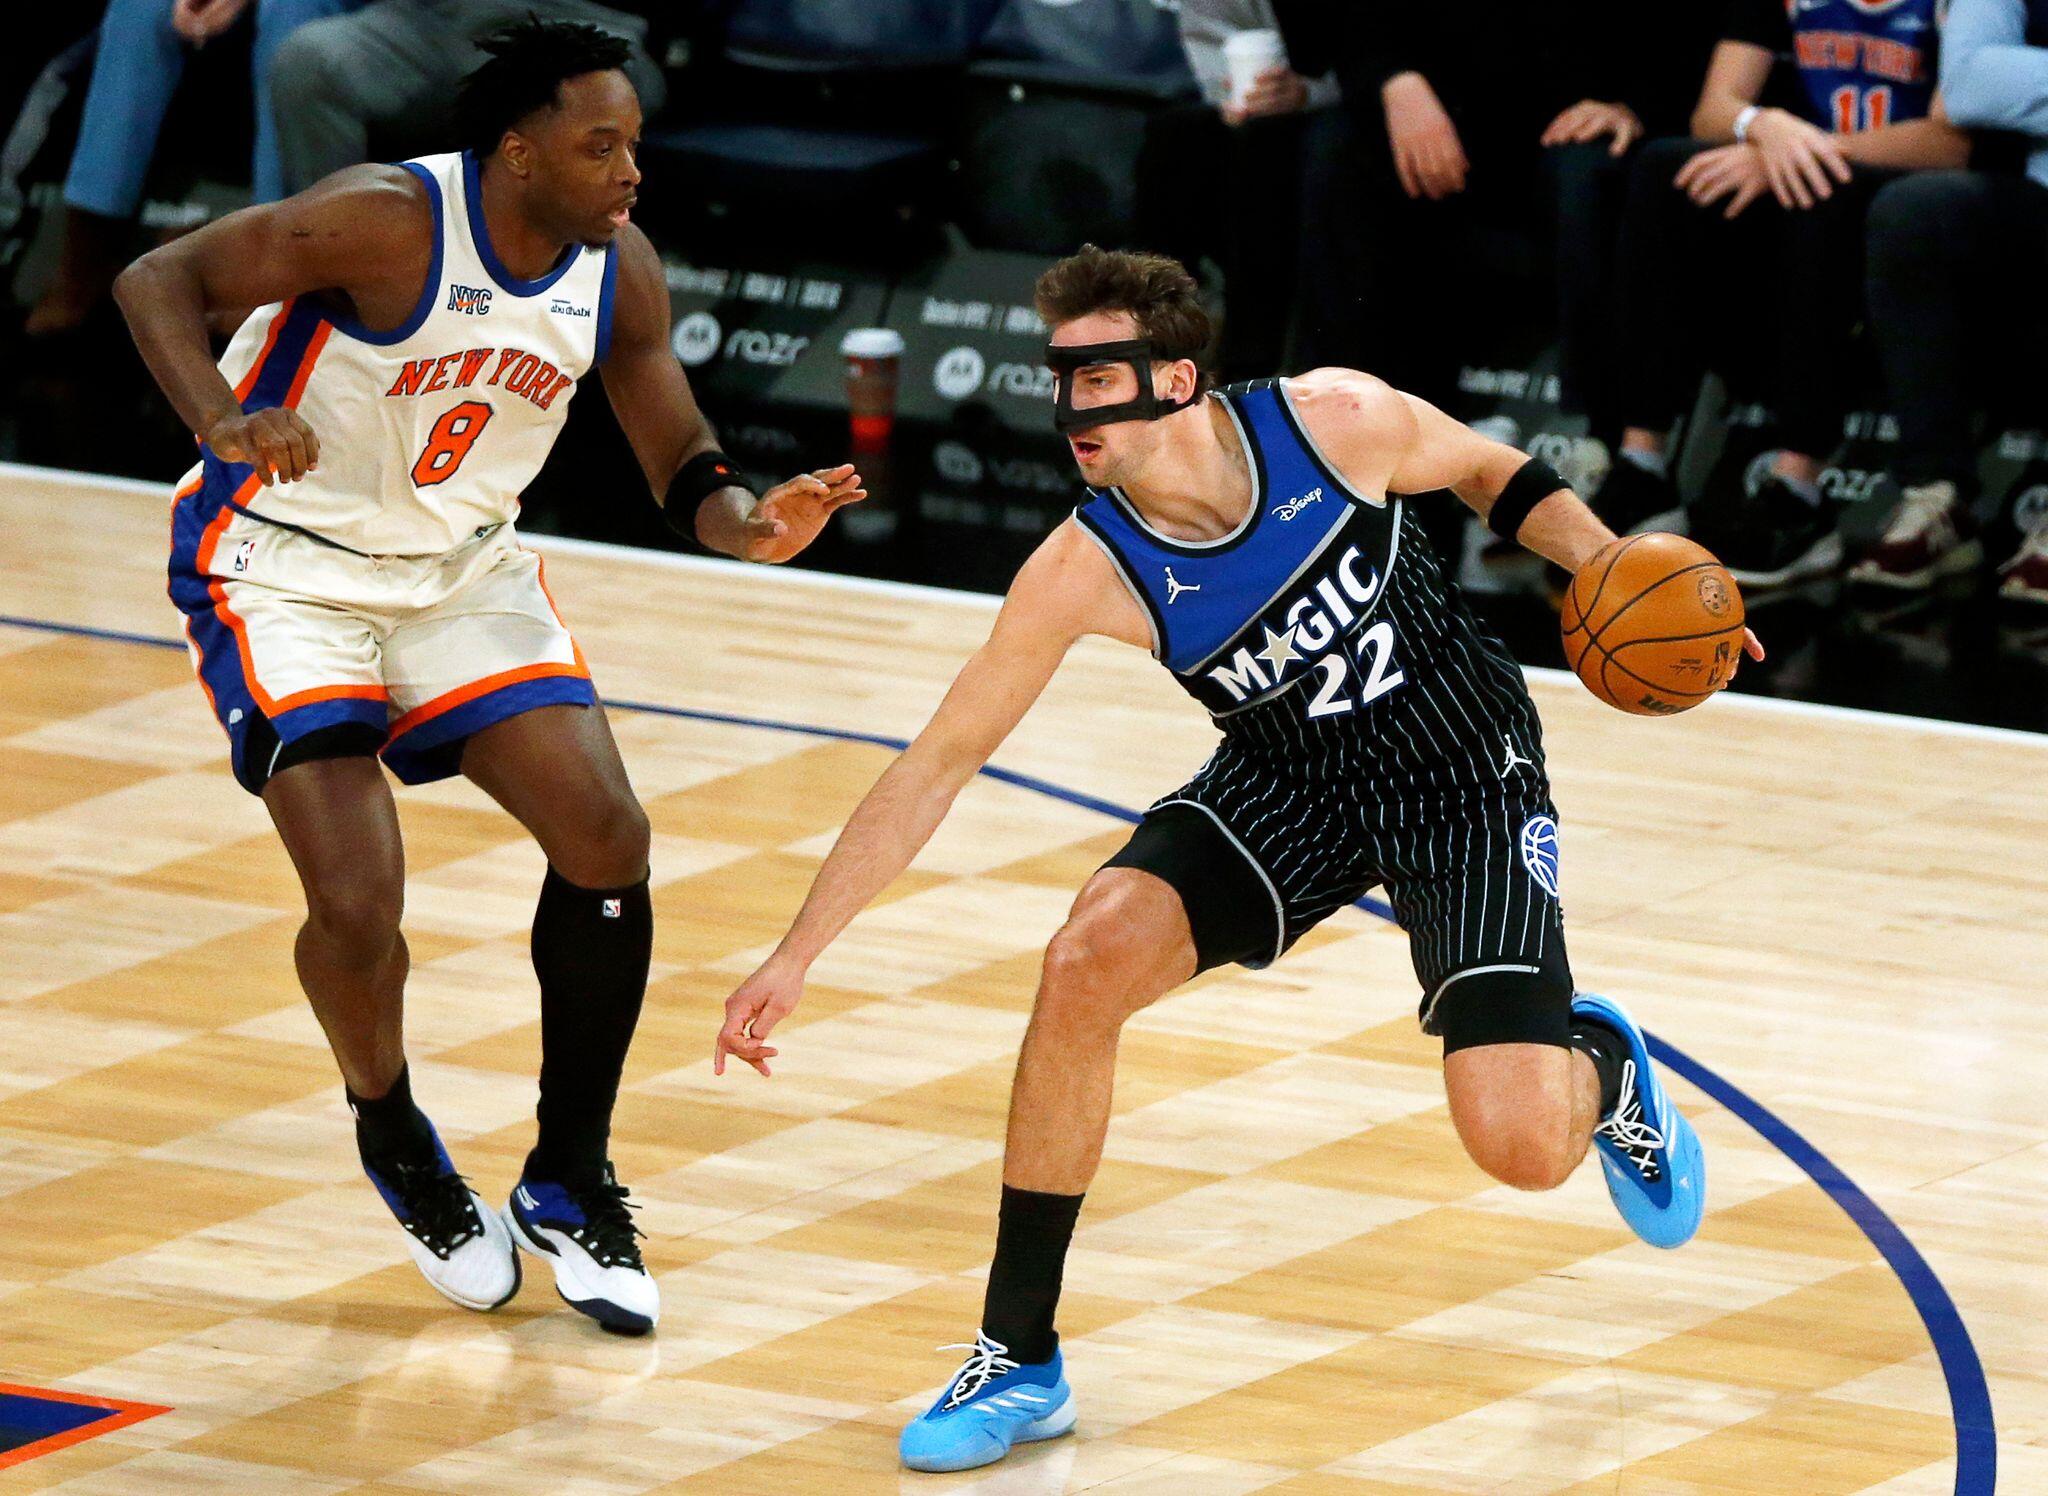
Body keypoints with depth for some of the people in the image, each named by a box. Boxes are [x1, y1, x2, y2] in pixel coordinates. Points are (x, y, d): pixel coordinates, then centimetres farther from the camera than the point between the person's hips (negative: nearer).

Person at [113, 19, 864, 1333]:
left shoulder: (621, 268, -9)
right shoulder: (387, 223, -26)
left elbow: (683, 471, 1)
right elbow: (158, 281, -22)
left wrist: (748, 524, -23)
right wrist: (226, 424, -40)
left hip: (463, 569, 6)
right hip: (284, 568, -5)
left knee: (608, 836, -9)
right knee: (358, 902, -18)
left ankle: (568, 1185, 9)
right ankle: (393, 1138, 16)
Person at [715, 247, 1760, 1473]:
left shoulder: (1336, 420, -24)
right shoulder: (1084, 570, -21)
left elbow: (1495, 474, -1)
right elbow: (939, 764, -16)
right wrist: (795, 958, -19)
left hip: (1463, 769, -2)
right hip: (1290, 777, 2)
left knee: (1520, 1148, -16)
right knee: (1090, 958, -24)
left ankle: (1602, 1064, 26)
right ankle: (1018, 1363, -9)